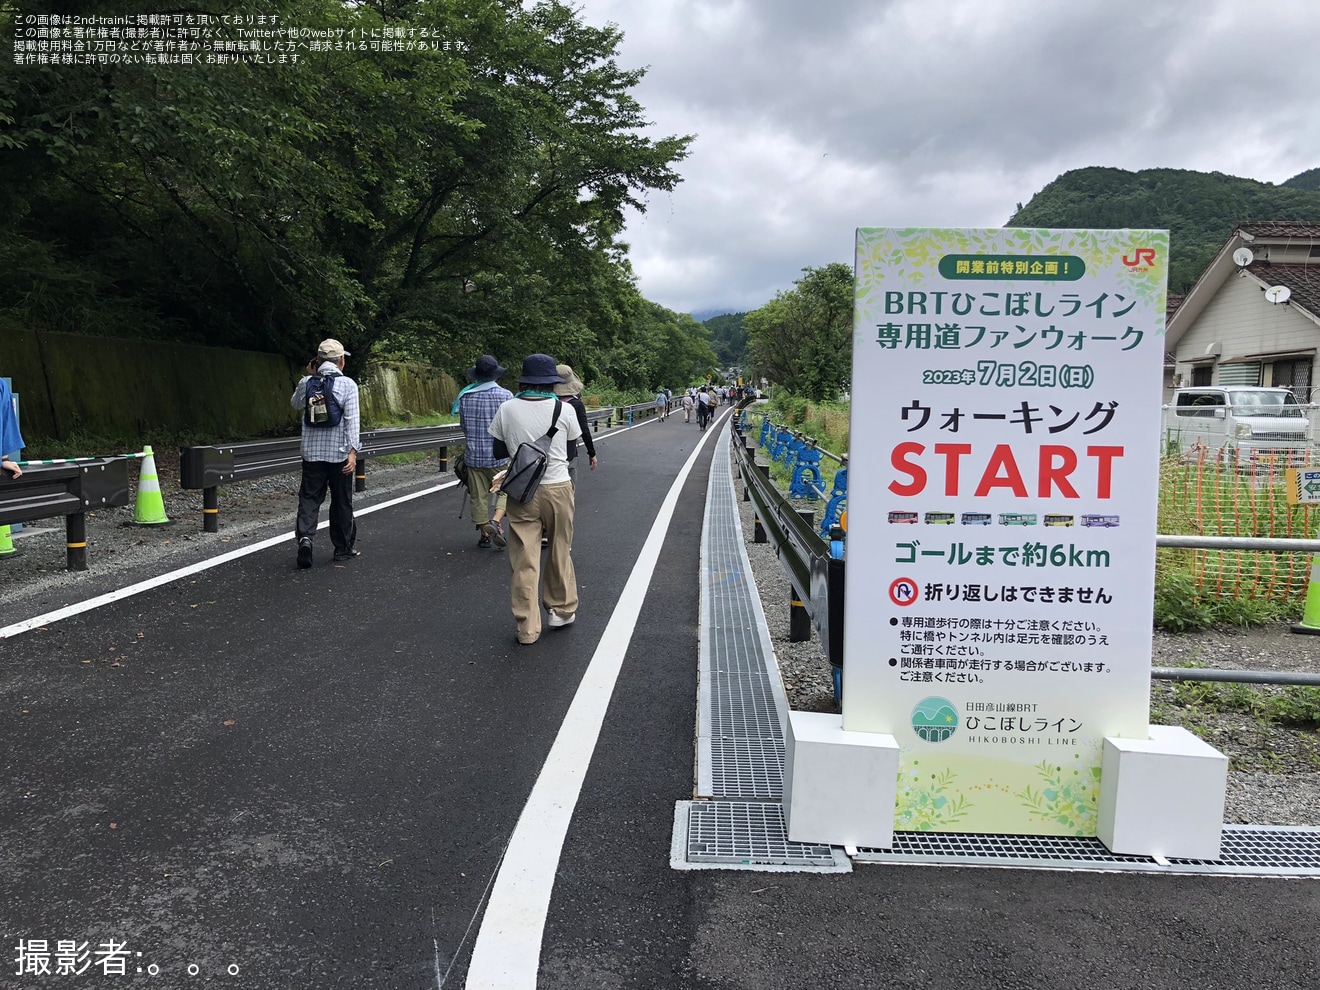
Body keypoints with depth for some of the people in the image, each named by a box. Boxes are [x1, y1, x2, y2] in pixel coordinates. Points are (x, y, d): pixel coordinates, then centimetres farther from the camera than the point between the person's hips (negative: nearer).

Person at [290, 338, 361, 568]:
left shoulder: (307, 382, 1)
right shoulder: (347, 384, -7)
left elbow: (295, 404, 22)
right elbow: (352, 419, -14)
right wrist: (353, 450, -17)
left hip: (312, 452, 2)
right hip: (339, 452, -2)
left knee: (309, 497, 7)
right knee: (341, 501, 10)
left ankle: (305, 536, -17)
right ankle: (343, 548, 19)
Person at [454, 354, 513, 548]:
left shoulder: (465, 396, 1)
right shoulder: (505, 395, -10)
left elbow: (463, 425, 10)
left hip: (474, 454, 3)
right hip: (499, 454, -3)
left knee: (479, 496, 10)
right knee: (505, 490, 11)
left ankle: (483, 535, 18)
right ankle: (496, 521, -11)